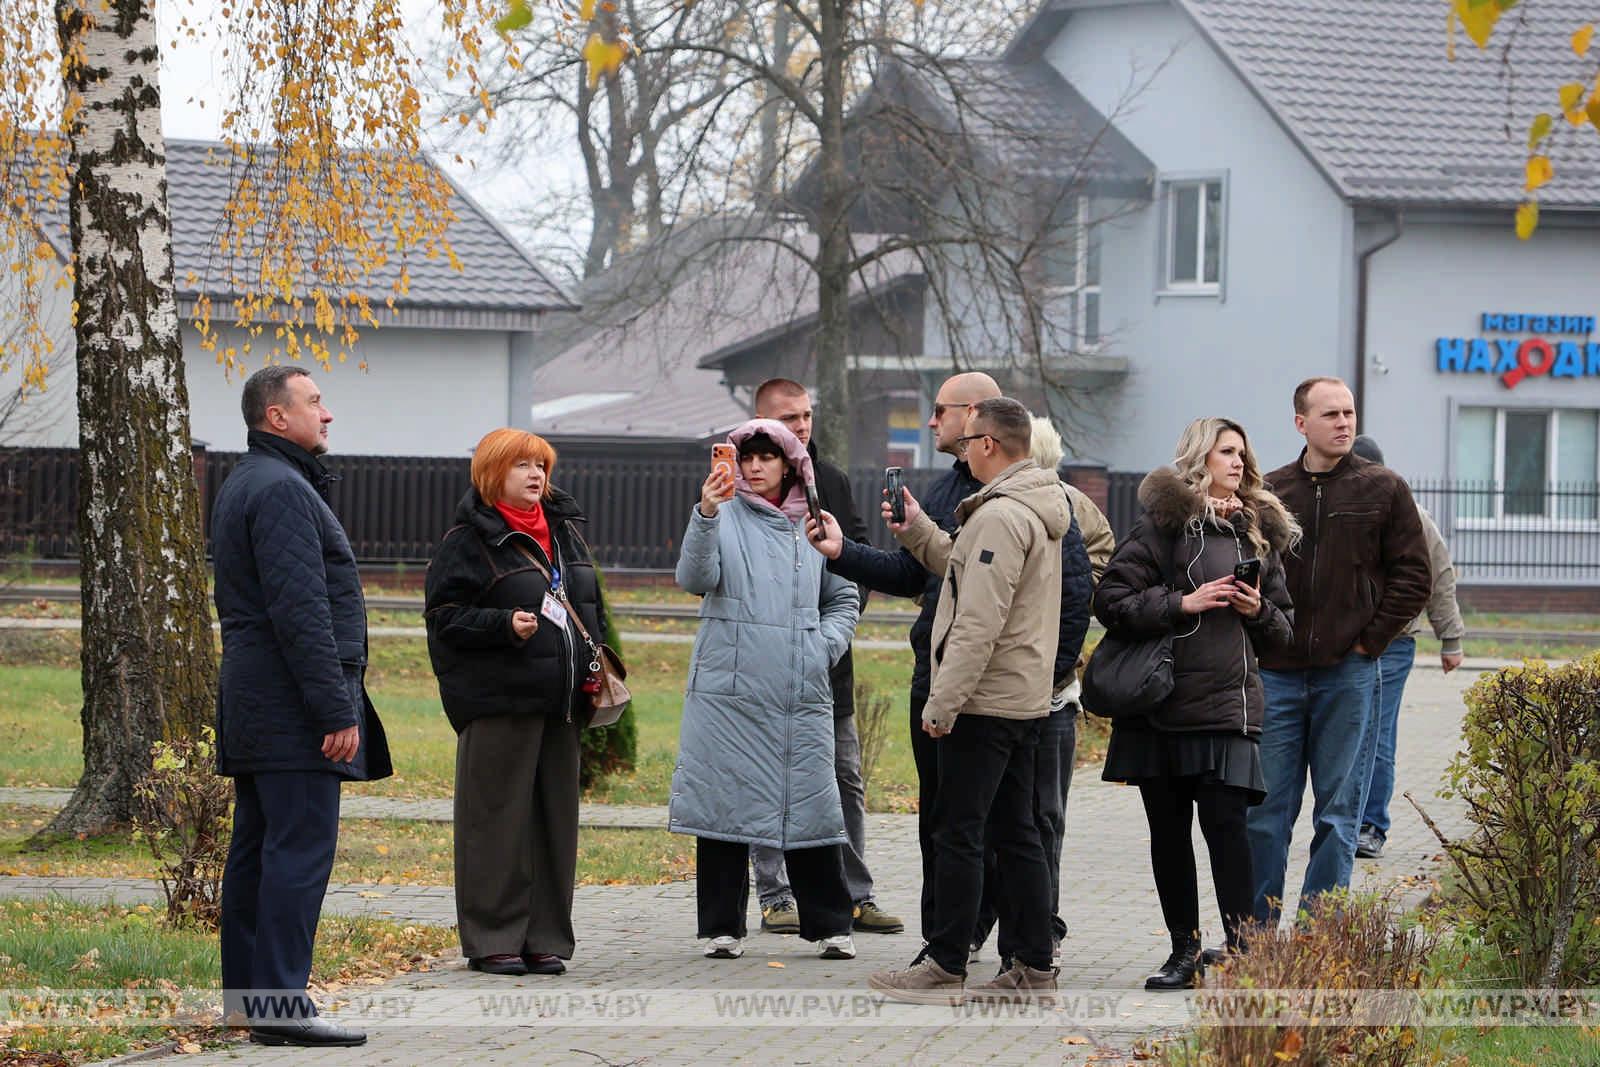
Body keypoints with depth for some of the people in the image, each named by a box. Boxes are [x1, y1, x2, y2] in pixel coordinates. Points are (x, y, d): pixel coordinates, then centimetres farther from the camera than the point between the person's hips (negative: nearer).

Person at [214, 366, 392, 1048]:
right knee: (300, 847, -12)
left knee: (257, 845, 12)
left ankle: (245, 990, 16)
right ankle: (279, 1002, -14)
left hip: (251, 702, 11)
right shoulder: (281, 489, -15)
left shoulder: (242, 485, 19)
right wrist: (336, 710, -21)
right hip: (291, 704, -11)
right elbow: (300, 610, -21)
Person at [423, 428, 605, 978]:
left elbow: (591, 606, 26)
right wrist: (503, 625, -21)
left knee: (556, 818, 7)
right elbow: (445, 616, -8)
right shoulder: (468, 540, -4)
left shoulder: (565, 532, 17)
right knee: (498, 818, -5)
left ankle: (545, 938, 13)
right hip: (499, 701, -7)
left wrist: (596, 665, 12)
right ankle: (492, 940, 1)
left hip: (562, 702, 7)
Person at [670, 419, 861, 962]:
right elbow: (695, 578, -15)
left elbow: (844, 598, 22)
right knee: (724, 804, 0)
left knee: (811, 804, 0)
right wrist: (705, 515, -30)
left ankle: (830, 925, 9)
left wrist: (826, 644, 3)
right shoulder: (725, 516, 2)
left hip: (800, 692, 2)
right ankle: (722, 926, 9)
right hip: (728, 688, -2)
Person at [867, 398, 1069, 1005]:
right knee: (1016, 833, 11)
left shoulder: (1000, 516, -18)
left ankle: (945, 967, -1)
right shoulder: (1040, 509, 15)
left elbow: (978, 623, -23)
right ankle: (1033, 969, 12)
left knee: (958, 834, -4)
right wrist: (917, 531, 19)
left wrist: (943, 703, -21)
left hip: (985, 703, -10)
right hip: (1027, 699, 10)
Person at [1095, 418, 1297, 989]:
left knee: (1226, 824, -10)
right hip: (1162, 703, -1)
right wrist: (1183, 603, -15)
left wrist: (1260, 611, -2)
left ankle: (1241, 948, -7)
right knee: (1168, 830, 5)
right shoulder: (1165, 523, 1)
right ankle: (1185, 950, 14)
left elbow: (1284, 630, 19)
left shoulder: (1259, 532, 13)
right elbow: (1111, 600, -7)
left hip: (1228, 705, 1)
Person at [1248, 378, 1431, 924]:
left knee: (1337, 815, 2)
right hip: (1276, 674, 1)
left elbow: (1412, 575, 3)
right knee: (1265, 814, 2)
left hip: (1349, 674, -1)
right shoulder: (1268, 492, 8)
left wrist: (1371, 641, -4)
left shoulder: (1383, 489, 3)